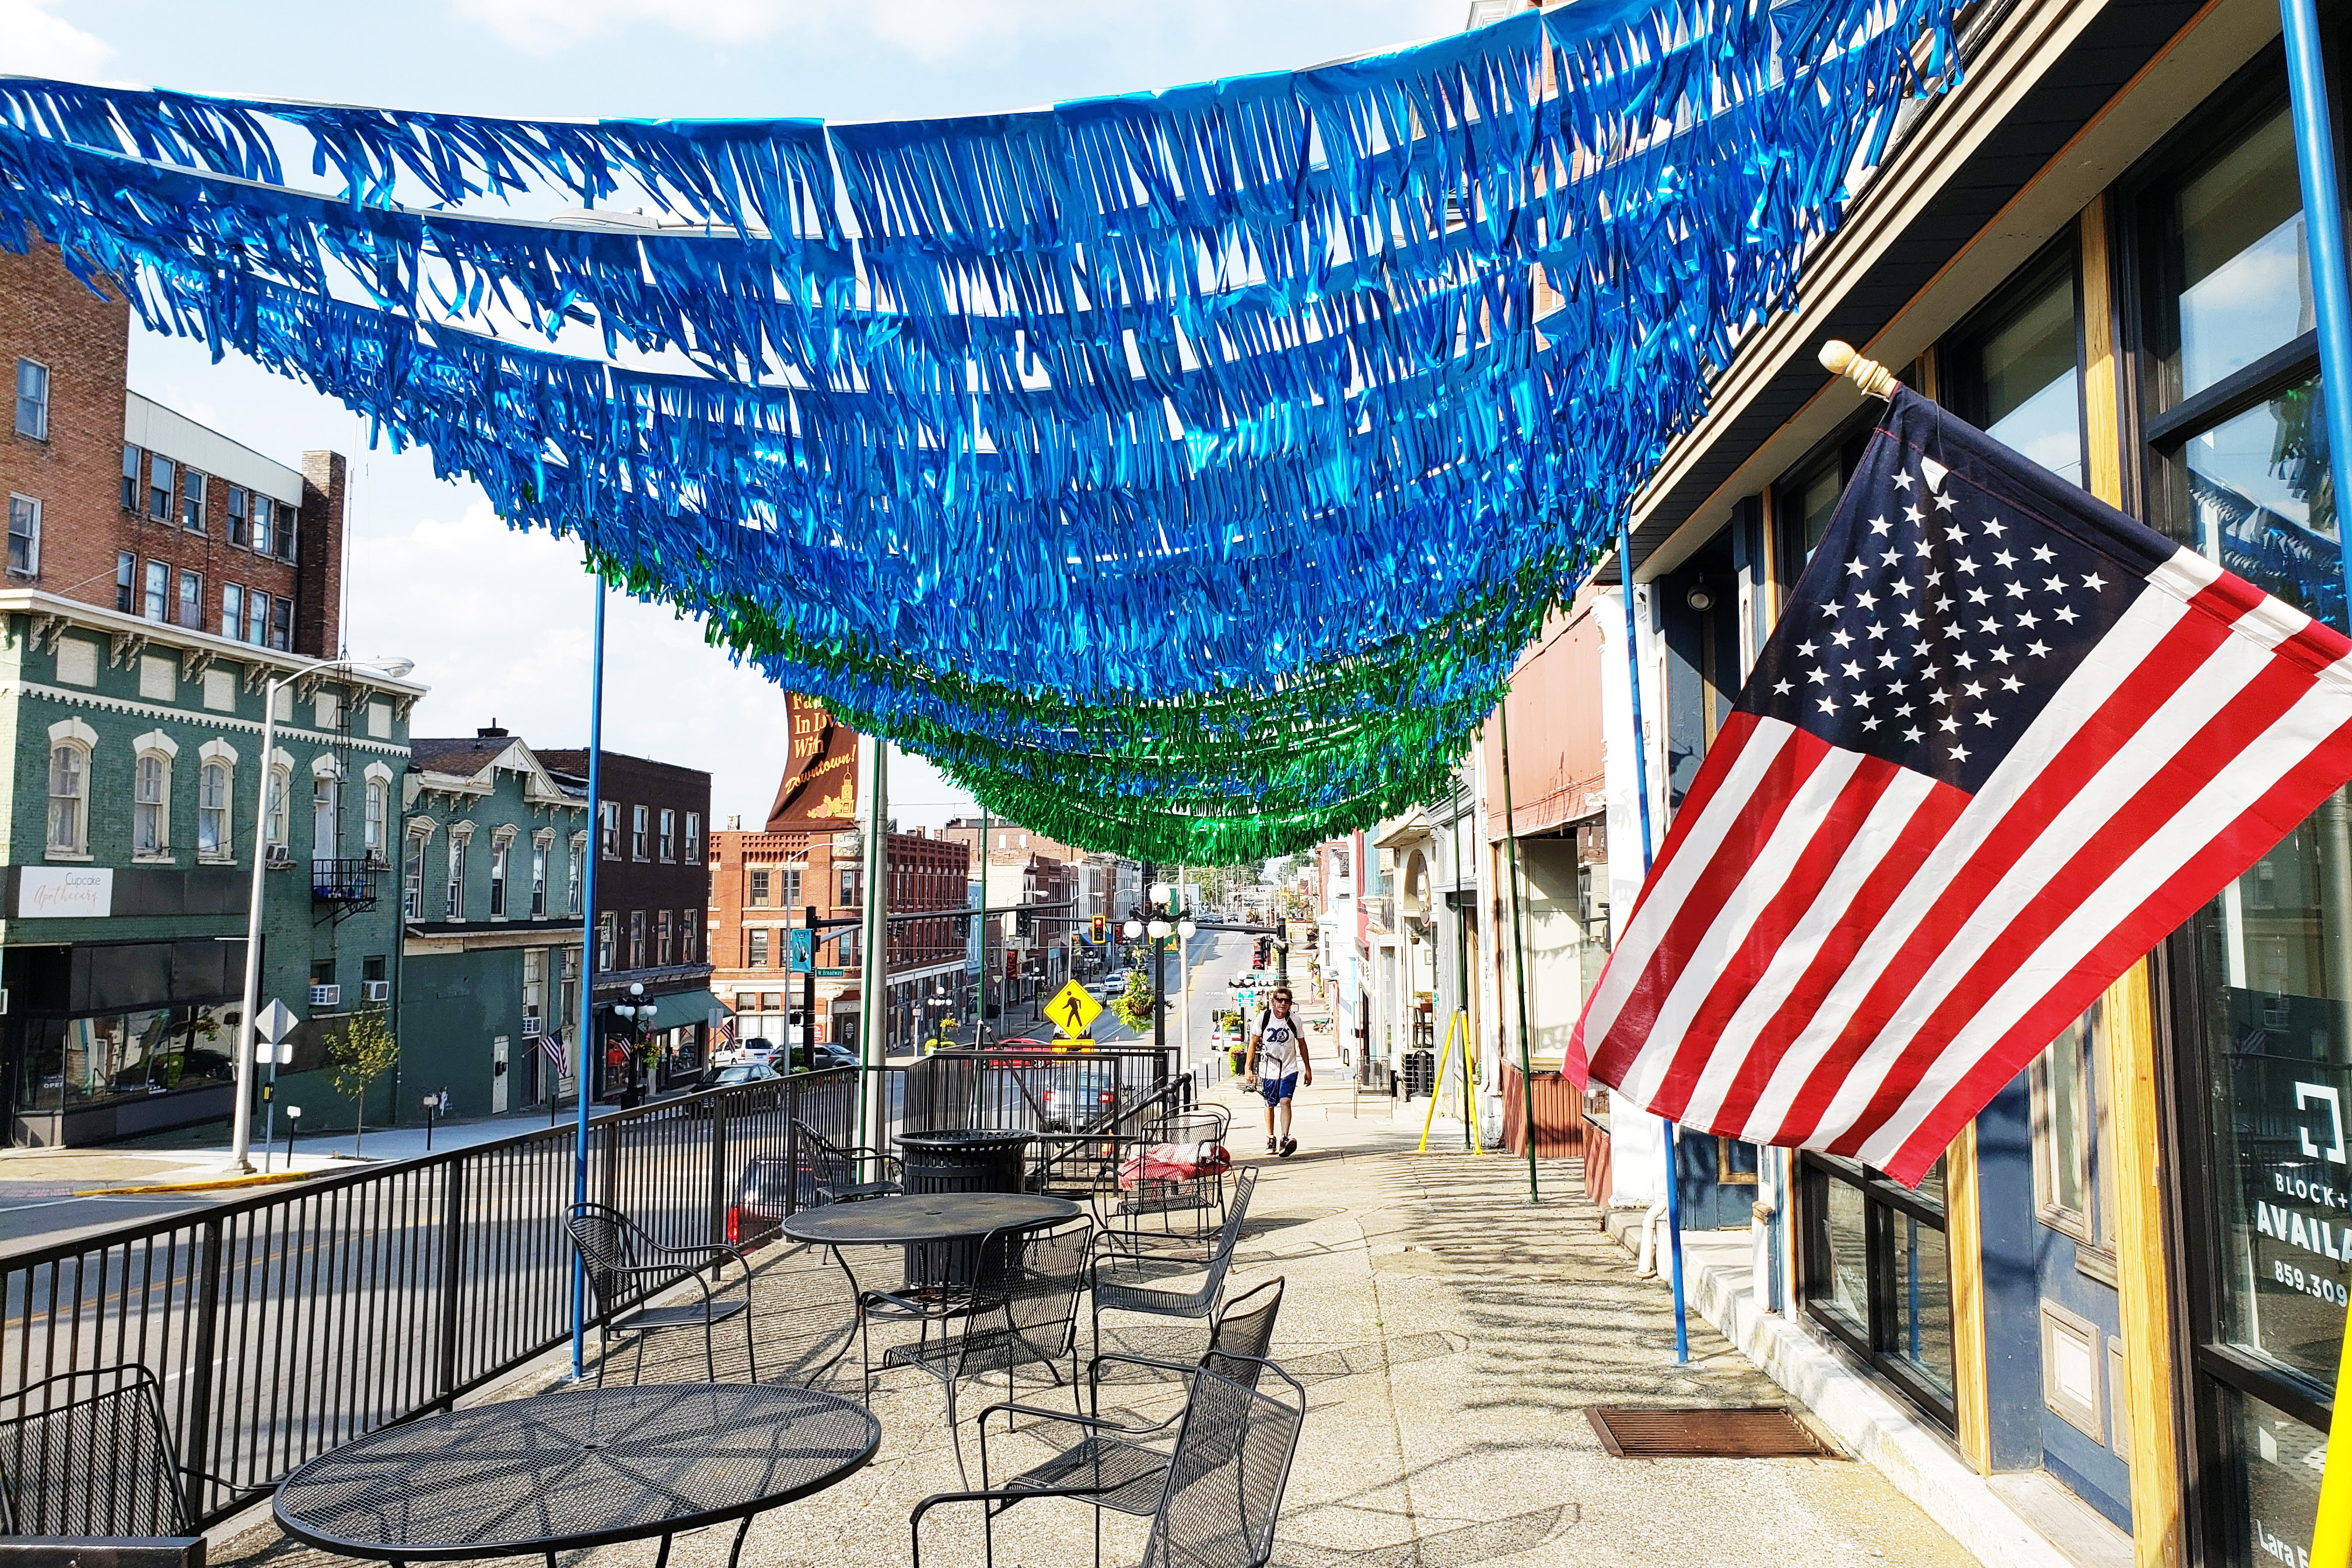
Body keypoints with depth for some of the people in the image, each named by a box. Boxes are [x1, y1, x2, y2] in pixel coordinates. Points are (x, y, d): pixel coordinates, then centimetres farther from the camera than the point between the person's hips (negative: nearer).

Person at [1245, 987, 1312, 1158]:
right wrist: (1248, 1069, -5)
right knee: (1270, 1105, 11)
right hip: (1268, 1069, 1)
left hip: (1289, 1069, -1)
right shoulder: (1263, 1018, -8)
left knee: (1285, 1101, -17)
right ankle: (1270, 1140, 27)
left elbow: (1302, 1045, 8)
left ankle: (1285, 1139, -24)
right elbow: (1253, 1043, -1)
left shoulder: (1294, 1021, -5)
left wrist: (1308, 1069, 10)